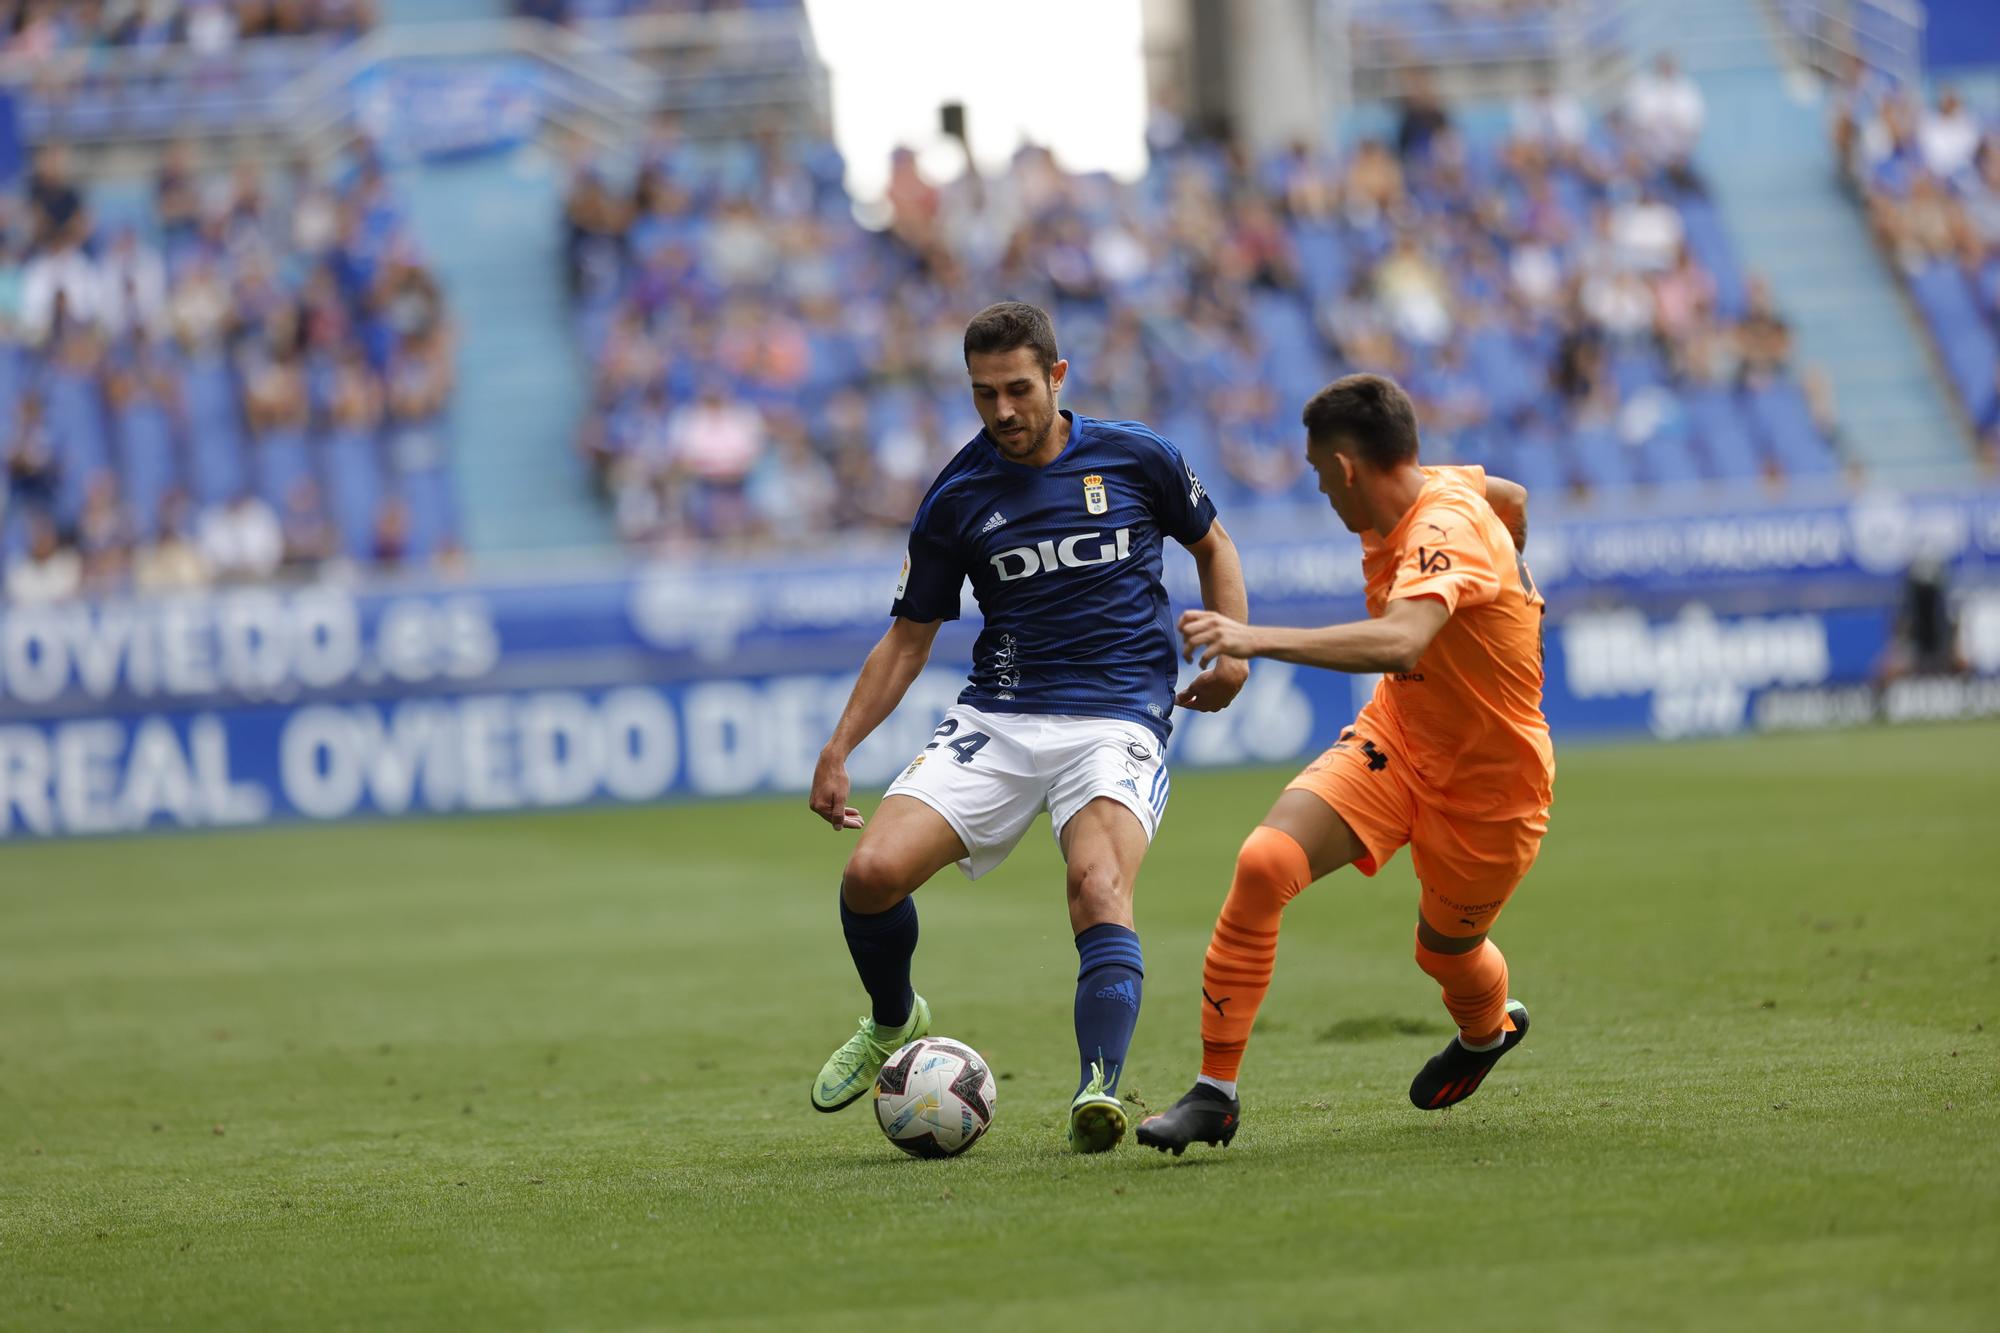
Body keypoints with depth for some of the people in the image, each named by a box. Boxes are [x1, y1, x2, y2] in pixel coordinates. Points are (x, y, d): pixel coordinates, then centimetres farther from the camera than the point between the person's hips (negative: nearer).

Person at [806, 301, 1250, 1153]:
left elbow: (1212, 545, 20)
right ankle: (894, 1025, 16)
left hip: (1118, 720, -2)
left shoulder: (1137, 460, 2)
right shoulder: (955, 500, 4)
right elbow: (910, 637, 13)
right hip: (996, 720, 2)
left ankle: (1098, 1091, -42)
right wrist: (840, 747, 3)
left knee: (1101, 888, -30)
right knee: (872, 873, -14)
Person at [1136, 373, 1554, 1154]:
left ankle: (1488, 1031, 55)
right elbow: (1511, 499, 17)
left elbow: (1399, 643, -51)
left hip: (1489, 787, -7)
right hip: (1394, 742, 7)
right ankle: (1215, 1090, -13)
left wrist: (1258, 641, -58)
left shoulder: (1445, 533, -31)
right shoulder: (1430, 490, -6)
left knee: (1445, 953, 15)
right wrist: (1499, 589, 33)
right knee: (1263, 863, -18)